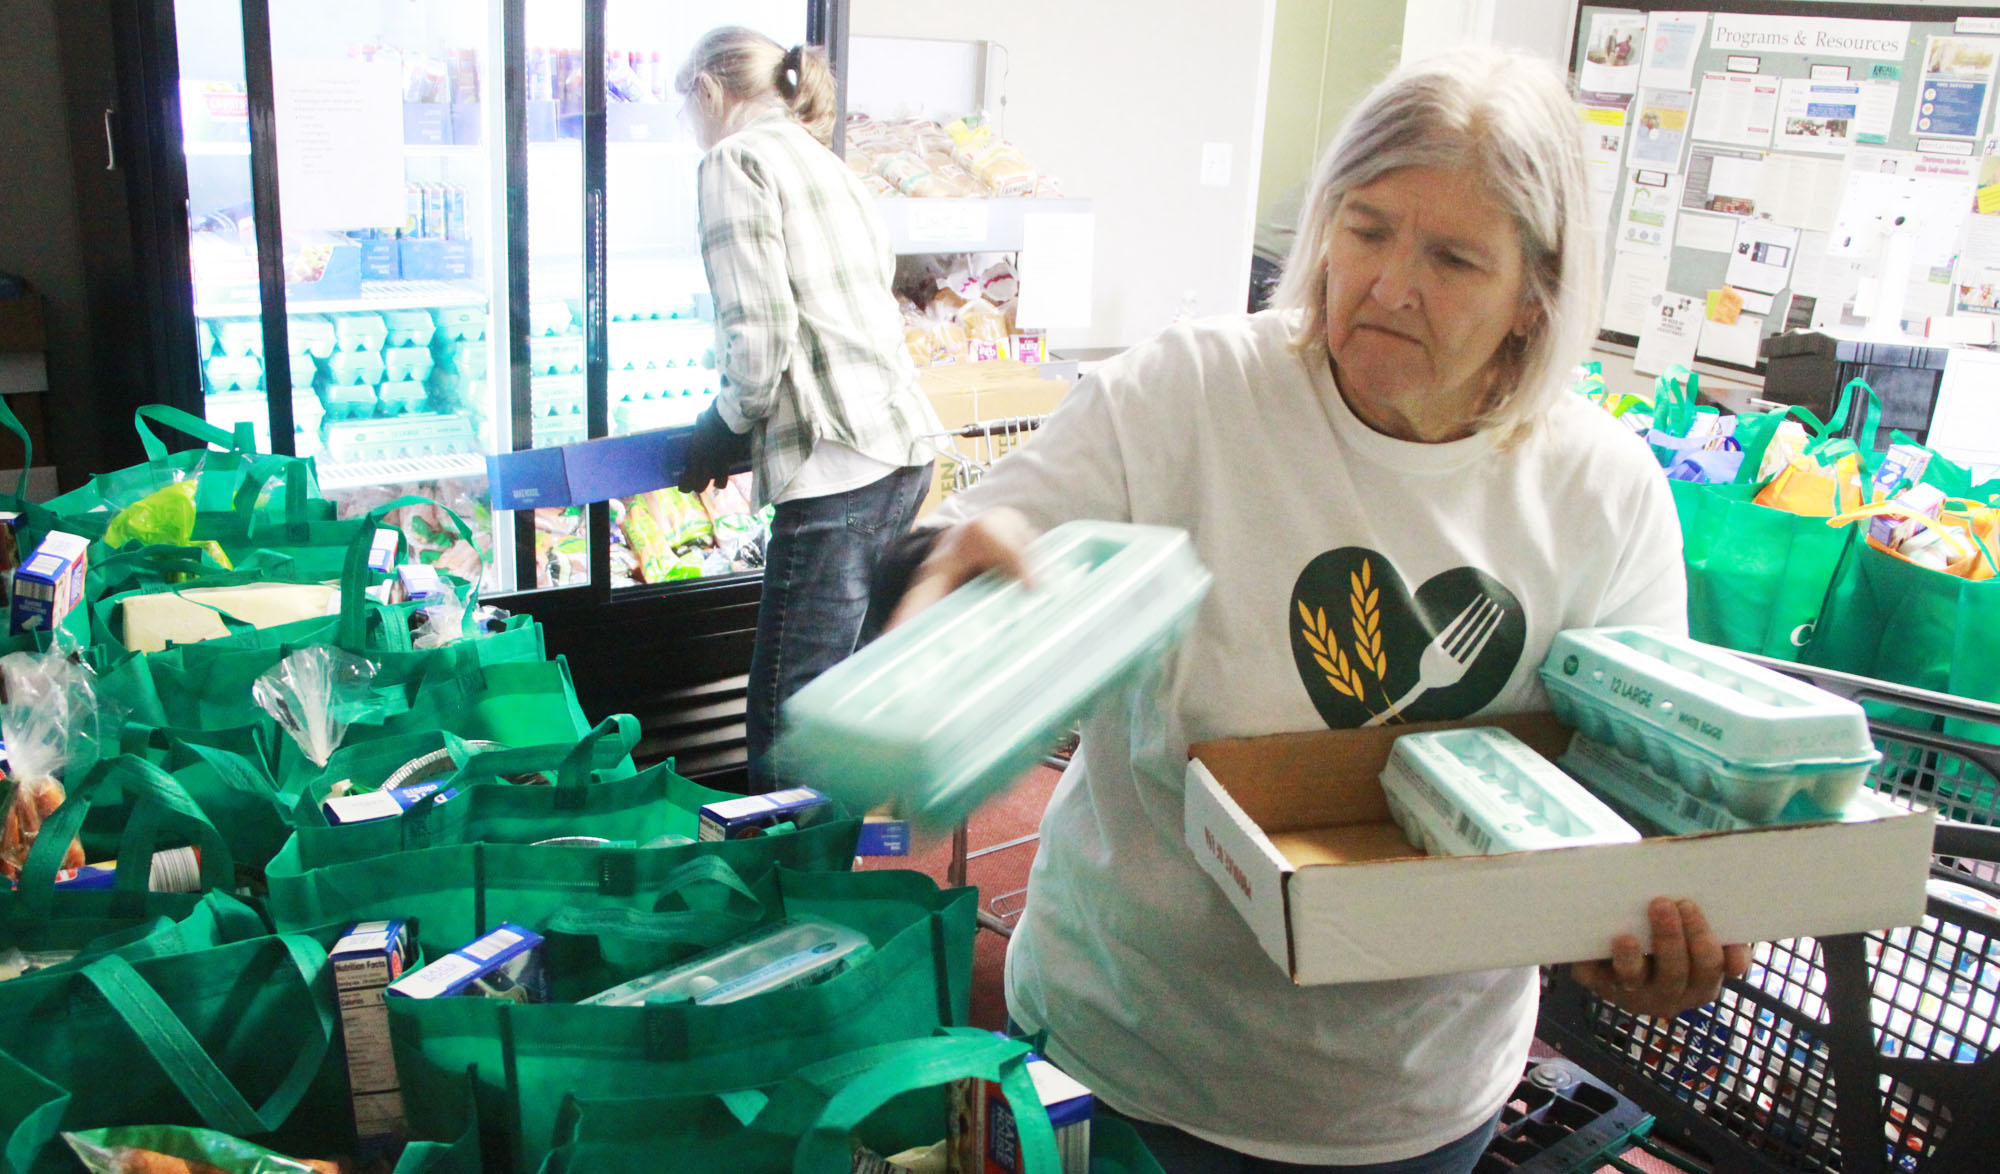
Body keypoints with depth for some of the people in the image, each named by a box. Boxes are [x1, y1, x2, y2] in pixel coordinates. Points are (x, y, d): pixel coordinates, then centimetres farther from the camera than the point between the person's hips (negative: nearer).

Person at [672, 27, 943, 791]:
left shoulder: (736, 159, -2)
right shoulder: (824, 162, 24)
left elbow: (759, 333, -12)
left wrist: (727, 426, 5)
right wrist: (744, 428, 24)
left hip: (837, 469, -9)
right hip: (903, 449, 9)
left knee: (785, 719, -3)